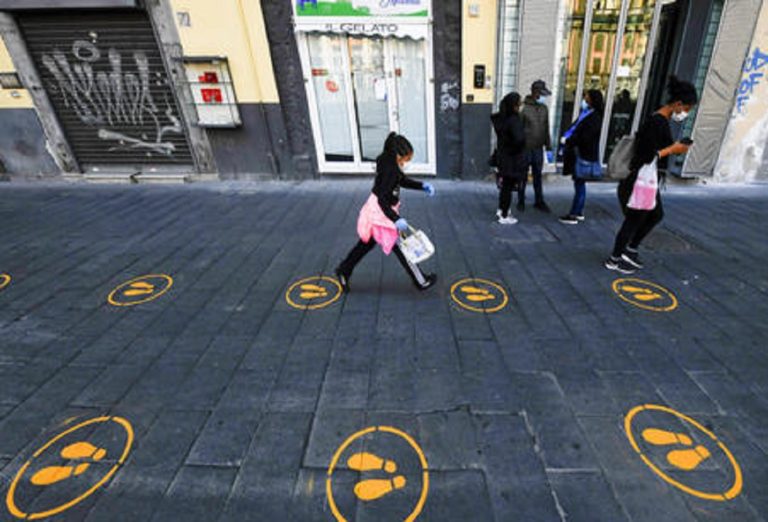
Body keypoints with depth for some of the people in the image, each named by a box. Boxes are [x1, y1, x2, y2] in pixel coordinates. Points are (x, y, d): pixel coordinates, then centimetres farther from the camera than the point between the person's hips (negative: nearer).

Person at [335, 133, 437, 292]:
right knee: (401, 249, 5)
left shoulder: (390, 163, 3)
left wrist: (422, 186, 5)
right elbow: (382, 200, -31)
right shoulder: (390, 171, -27)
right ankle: (421, 282, 21)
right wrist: (396, 220, -37)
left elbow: (404, 180, 16)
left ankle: (344, 271, 35)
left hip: (374, 212, 9)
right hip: (382, 215, -9)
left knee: (366, 244, 23)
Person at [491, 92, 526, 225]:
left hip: (502, 156, 8)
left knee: (505, 184, 21)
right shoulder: (514, 120, -21)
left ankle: (501, 210, 32)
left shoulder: (501, 118, 3)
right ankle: (504, 216, 11)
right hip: (513, 159, -8)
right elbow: (519, 139, -30)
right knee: (509, 186, 2)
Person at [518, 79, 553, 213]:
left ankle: (539, 201, 20)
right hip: (525, 148, -5)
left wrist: (548, 144, 13)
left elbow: (546, 128, 15)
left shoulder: (544, 108, 9)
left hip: (538, 148, 5)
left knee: (538, 175, 11)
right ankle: (521, 201, 17)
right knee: (523, 176, 5)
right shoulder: (524, 108, -10)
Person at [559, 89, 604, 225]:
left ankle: (573, 215, 0)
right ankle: (579, 213, 25)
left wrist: (568, 141, -13)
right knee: (580, 184, 15)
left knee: (579, 184, -5)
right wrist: (567, 137, 1)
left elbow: (584, 137, -22)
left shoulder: (594, 118, -17)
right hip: (579, 154, 9)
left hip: (585, 156, -9)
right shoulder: (586, 113, 11)